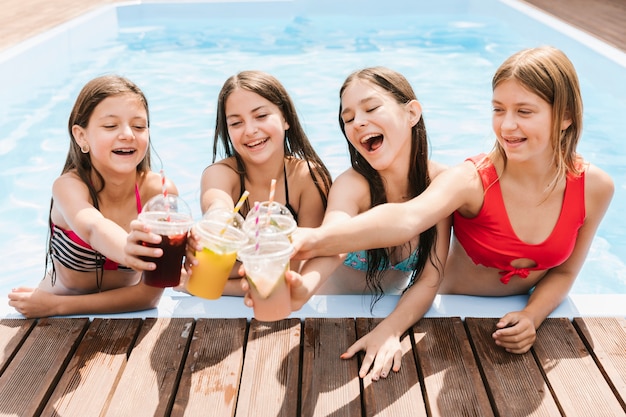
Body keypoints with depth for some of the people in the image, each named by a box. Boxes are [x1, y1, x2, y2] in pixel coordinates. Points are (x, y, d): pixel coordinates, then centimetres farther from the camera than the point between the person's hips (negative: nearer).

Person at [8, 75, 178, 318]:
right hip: (58, 324, -2)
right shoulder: (69, 186, -19)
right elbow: (94, 228, -42)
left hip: (122, 316, 3)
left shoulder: (160, 191, -17)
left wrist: (57, 305, -23)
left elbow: (150, 293, -18)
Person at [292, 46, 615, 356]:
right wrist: (318, 240, -62)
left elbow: (564, 272, 0)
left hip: (521, 317, 3)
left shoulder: (594, 187, -13)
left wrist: (531, 317, -20)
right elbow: (406, 218, -44)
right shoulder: (471, 179, -24)